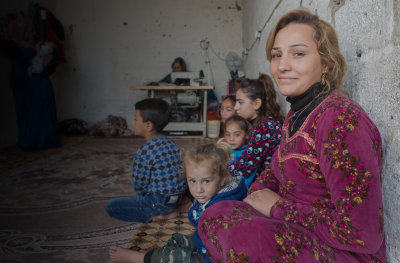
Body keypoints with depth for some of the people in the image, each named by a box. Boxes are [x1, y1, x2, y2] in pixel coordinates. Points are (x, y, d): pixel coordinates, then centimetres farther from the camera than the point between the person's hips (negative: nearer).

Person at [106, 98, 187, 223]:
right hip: (178, 197, 8)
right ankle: (168, 211, 11)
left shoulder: (144, 152, -19)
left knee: (111, 206, 5)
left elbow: (140, 186, -13)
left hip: (158, 203, -8)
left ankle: (153, 217, -4)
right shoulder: (172, 145, 2)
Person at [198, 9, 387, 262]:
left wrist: (278, 206, -16)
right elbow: (277, 168, 21)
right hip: (299, 234, 8)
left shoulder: (342, 120, -23)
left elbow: (361, 233, -26)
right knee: (214, 215, -3)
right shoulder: (297, 113, 5)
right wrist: (257, 193, -1)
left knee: (244, 236, -30)